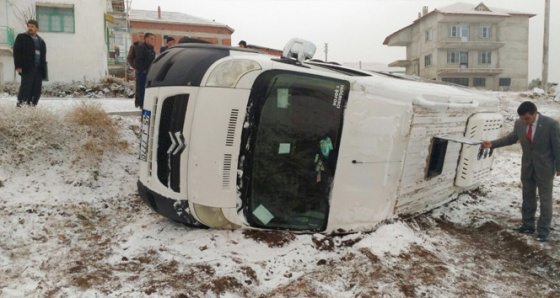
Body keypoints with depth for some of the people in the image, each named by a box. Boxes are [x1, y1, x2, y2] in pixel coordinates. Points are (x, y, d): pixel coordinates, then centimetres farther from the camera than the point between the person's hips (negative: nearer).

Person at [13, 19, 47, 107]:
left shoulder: (41, 41, 21)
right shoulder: (21, 37, 9)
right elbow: (17, 52, -1)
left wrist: (44, 70, 9)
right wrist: (18, 66, -13)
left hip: (39, 68, 4)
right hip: (27, 67, -4)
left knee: (37, 88, -1)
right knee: (26, 86, -13)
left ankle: (32, 105, 3)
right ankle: (20, 104, -12)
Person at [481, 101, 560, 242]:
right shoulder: (519, 123, -8)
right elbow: (511, 138, 9)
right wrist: (492, 144, 0)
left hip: (545, 167, -5)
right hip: (527, 167, 5)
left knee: (545, 199, 6)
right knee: (527, 197, 15)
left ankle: (543, 230, 16)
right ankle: (527, 225, 29)